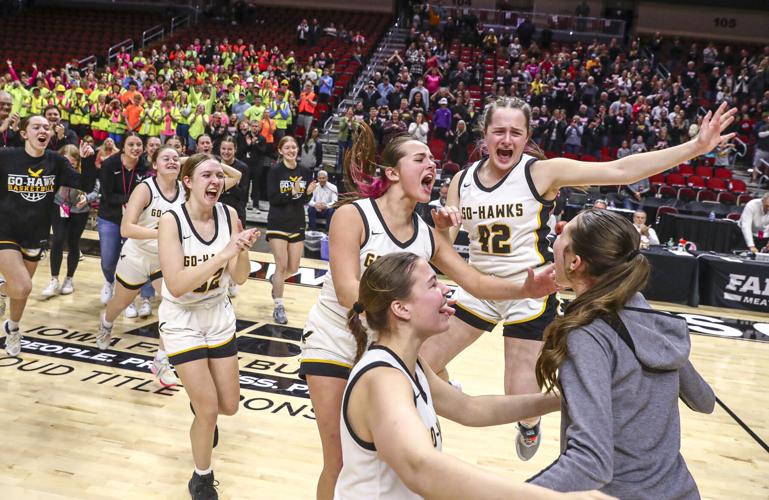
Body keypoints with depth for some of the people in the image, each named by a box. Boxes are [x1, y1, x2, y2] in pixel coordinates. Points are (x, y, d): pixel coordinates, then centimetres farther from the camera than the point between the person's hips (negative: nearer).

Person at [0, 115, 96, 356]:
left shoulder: (56, 161, -4)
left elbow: (86, 186, -8)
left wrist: (88, 160, -21)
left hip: (35, 236, 4)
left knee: (21, 288, 18)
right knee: (22, 288, -20)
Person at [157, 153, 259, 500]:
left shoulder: (228, 215, -9)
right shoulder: (172, 220, -21)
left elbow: (239, 279, -7)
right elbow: (176, 286, -30)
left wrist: (243, 251, -28)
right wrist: (224, 253, -36)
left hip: (219, 317, 5)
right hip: (182, 321, -4)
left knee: (229, 406, 12)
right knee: (209, 411, -5)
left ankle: (199, 399, 49)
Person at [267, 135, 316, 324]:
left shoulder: (304, 172, 3)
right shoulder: (275, 171, -9)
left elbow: (305, 200, 9)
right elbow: (272, 199, -14)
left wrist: (308, 193, -12)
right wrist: (292, 193, -26)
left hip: (297, 224, 5)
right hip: (278, 224, -5)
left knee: (293, 268, 10)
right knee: (282, 265, -7)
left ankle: (275, 280, 43)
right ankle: (279, 307, 6)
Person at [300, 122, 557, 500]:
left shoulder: (427, 236, -1)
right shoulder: (352, 216, -18)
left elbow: (475, 281, 0)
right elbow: (347, 291, -27)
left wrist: (526, 289, -18)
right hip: (333, 344, -4)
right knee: (339, 464, -1)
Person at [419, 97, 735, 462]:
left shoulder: (541, 172, -12)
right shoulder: (462, 181, 0)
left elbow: (619, 171, -18)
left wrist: (695, 147, -24)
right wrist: (442, 226, -21)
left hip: (528, 294, -4)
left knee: (521, 401, -2)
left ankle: (530, 424, 33)